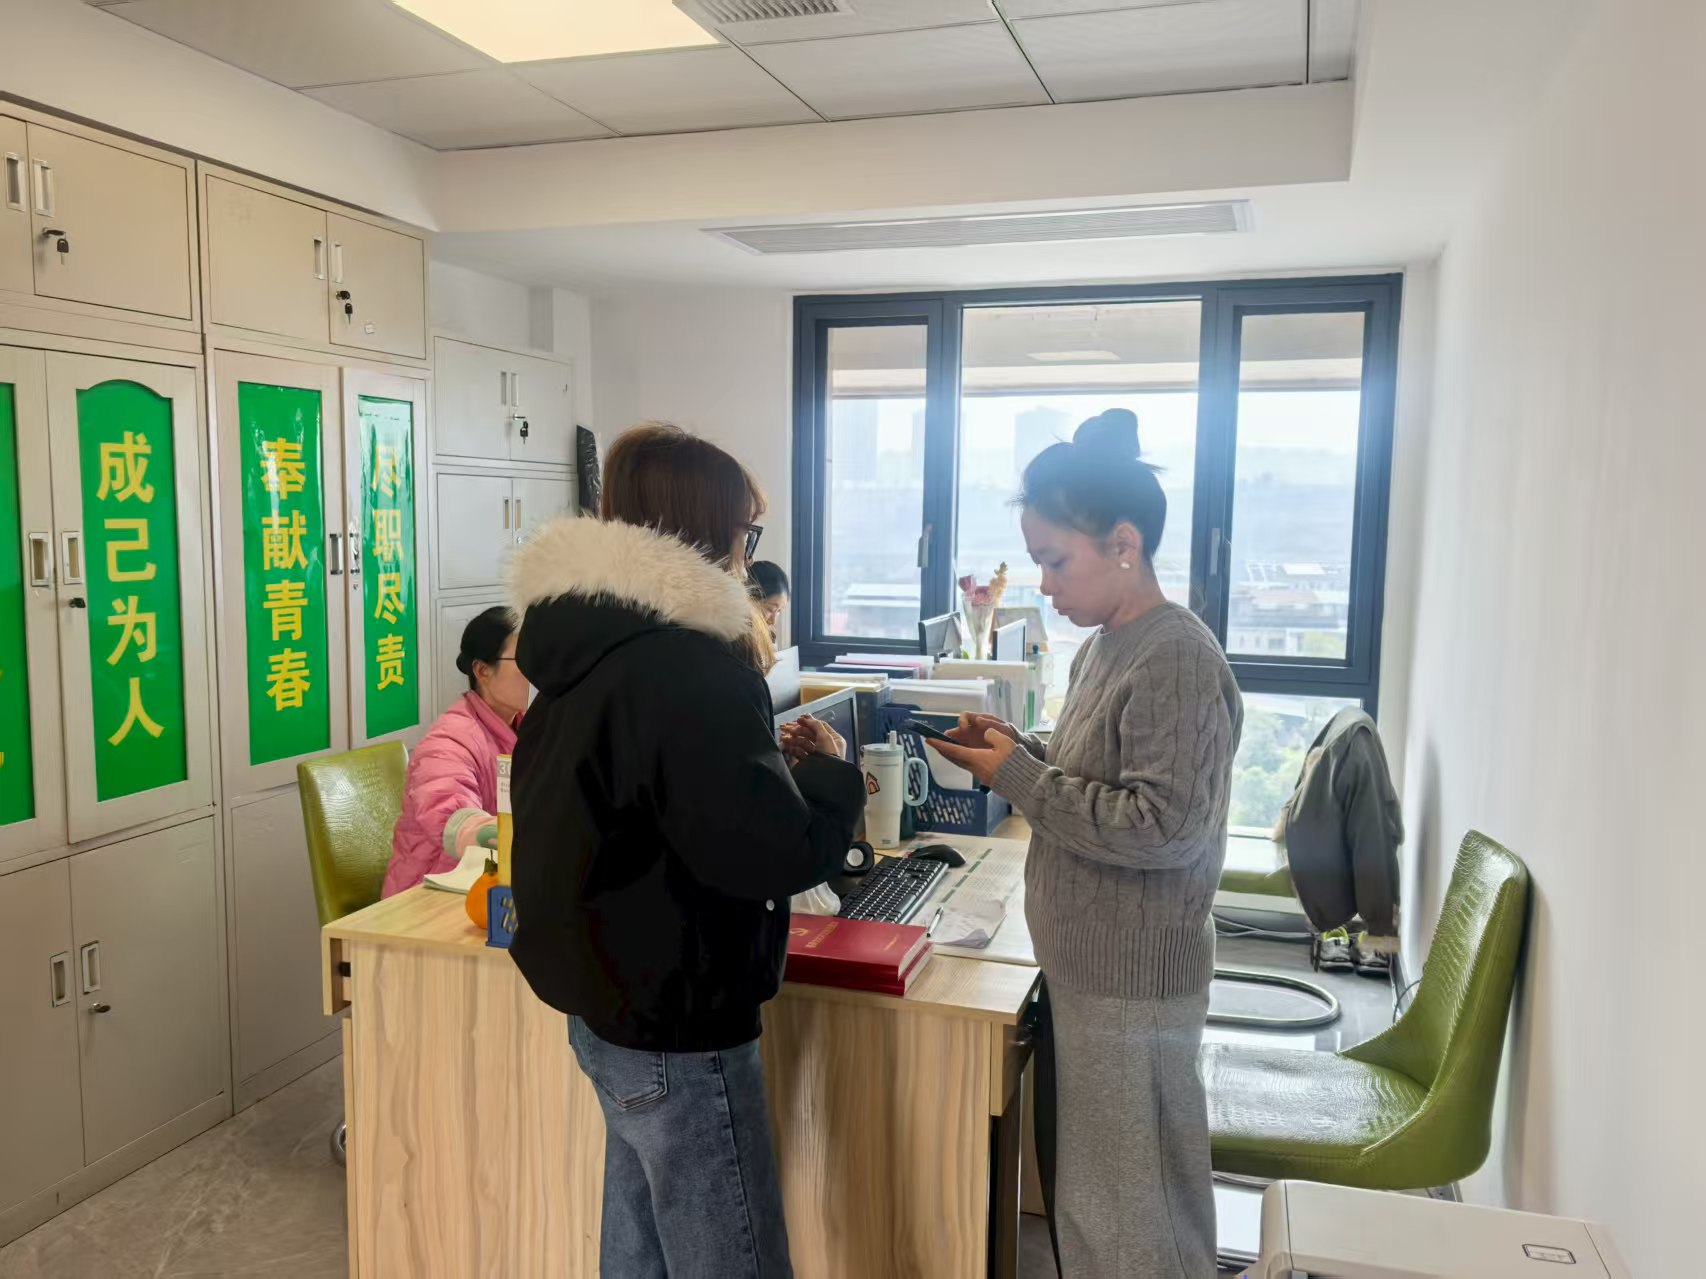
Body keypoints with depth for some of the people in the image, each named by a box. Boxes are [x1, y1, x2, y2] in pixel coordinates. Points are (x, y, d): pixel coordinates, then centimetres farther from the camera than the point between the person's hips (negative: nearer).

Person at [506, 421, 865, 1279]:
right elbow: (773, 854, -26)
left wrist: (765, 756, 10)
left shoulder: (591, 645, 6)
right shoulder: (683, 666, -23)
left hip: (607, 1005, 9)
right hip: (676, 1025, -9)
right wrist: (830, 773, -8)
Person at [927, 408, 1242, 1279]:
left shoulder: (1177, 660, -21)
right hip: (1089, 971, 9)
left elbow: (1164, 828, -26)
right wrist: (1014, 751, 0)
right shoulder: (1102, 648, 8)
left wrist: (1016, 776, -21)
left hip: (1131, 985, -9)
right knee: (1089, 1194, 21)